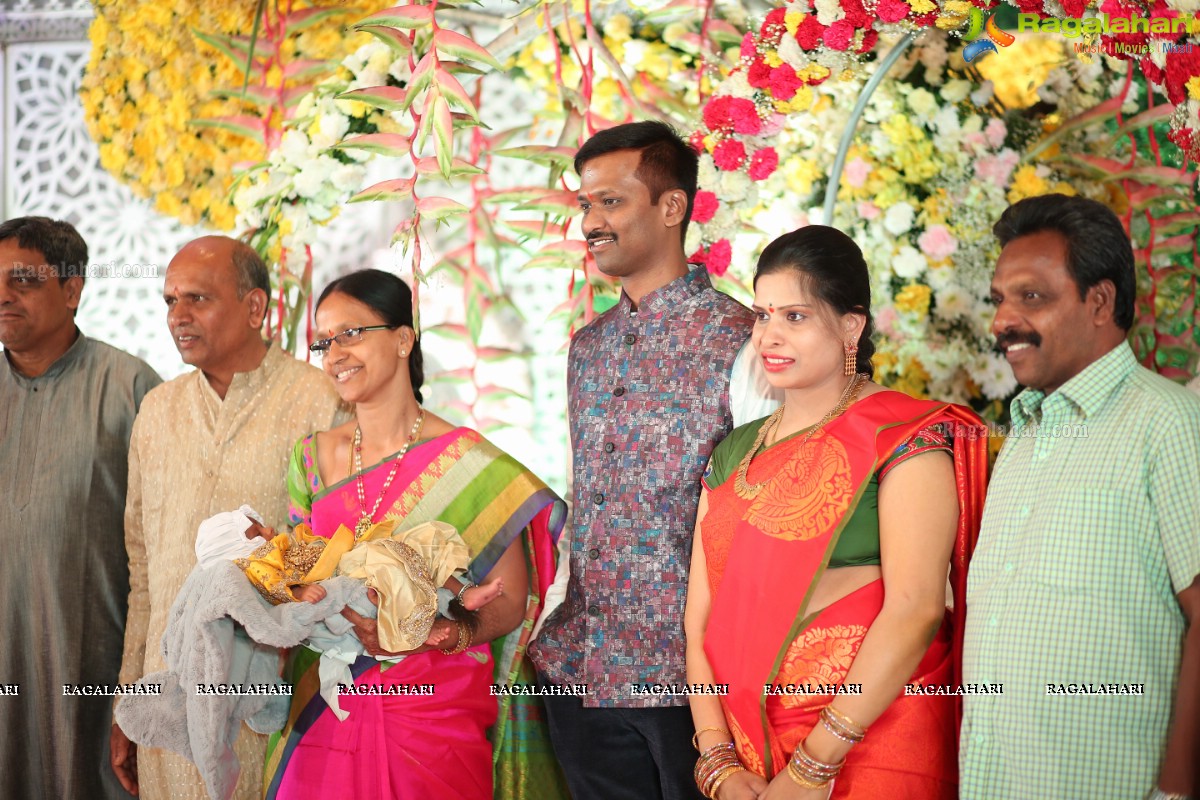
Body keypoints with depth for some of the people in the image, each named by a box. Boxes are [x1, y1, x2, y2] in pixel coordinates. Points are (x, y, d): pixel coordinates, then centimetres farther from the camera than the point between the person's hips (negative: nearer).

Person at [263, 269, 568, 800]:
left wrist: (440, 634, -22)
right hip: (327, 711, 4)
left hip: (438, 711, -3)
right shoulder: (313, 457, 7)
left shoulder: (470, 466, -7)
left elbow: (510, 602, -4)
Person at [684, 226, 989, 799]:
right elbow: (700, 616, 5)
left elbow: (916, 608, -17)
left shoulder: (906, 437, -8)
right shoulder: (732, 454, 10)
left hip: (869, 747, -5)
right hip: (746, 748, 5)